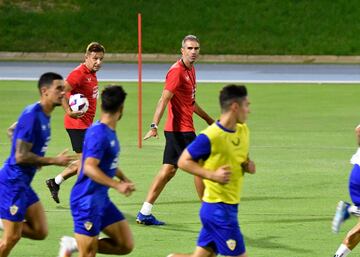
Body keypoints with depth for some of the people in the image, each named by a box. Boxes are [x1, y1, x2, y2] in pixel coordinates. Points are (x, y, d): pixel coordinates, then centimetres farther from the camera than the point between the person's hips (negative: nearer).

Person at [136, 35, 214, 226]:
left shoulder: (190, 70, 15)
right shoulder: (177, 71, -15)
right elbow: (164, 99, -22)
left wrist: (209, 120, 35)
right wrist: (154, 126, -30)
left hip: (176, 130, 9)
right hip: (181, 129, -9)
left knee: (168, 170, 8)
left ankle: (144, 214, 7)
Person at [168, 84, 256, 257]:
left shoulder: (243, 130, 8)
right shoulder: (211, 137, -17)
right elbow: (183, 161, -12)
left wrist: (249, 165, 2)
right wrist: (212, 175, -22)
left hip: (230, 206, 8)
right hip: (218, 208, -8)